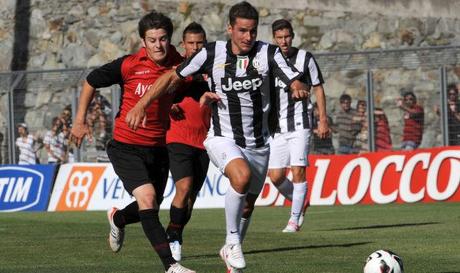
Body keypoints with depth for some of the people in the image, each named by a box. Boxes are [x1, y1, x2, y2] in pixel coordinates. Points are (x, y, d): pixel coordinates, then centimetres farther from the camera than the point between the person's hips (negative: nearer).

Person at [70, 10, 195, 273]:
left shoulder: (179, 66, -5)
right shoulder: (128, 65, -13)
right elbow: (91, 82, 2)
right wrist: (80, 120, 5)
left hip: (158, 148, 4)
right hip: (126, 147, -4)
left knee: (151, 209, 14)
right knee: (147, 197, -22)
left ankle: (117, 218, 51)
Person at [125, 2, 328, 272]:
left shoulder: (268, 53, -8)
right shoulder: (212, 53, -9)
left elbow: (296, 82, -18)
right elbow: (173, 78, -2)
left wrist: (300, 89, -43)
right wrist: (141, 105, -9)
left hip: (258, 143, 3)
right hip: (223, 138, -3)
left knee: (248, 204, 13)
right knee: (242, 175, -32)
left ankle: (231, 250, 39)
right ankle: (232, 241, -16)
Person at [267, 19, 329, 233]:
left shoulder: (305, 59, -1)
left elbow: (318, 87, 6)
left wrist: (322, 116, -1)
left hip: (299, 124, -3)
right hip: (277, 125, 3)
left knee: (298, 171, -11)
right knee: (275, 176, 0)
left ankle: (295, 219, -2)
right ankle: (299, 204, 26)